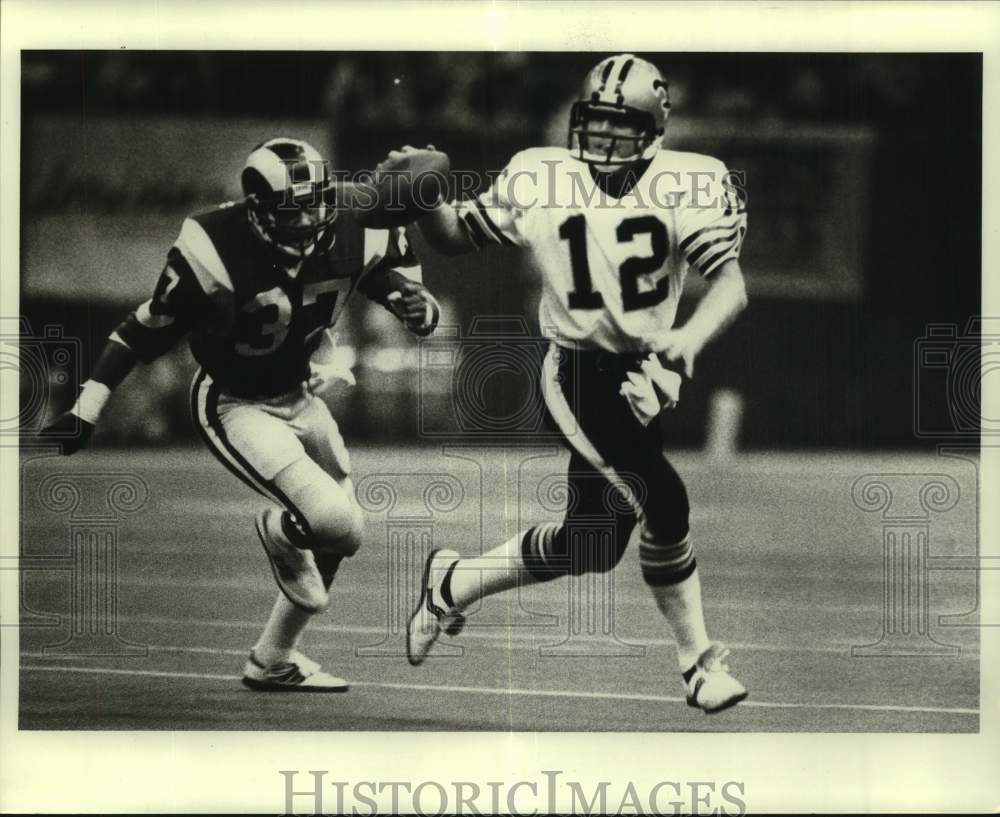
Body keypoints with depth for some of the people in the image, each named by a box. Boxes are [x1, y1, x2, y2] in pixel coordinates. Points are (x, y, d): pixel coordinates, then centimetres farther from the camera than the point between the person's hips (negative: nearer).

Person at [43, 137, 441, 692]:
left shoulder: (349, 237, -14)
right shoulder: (214, 252, -28)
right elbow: (147, 331, -17)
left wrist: (419, 307, -24)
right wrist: (86, 411, -16)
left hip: (301, 395, 7)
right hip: (234, 406, -7)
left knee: (342, 536, 13)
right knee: (333, 521, -24)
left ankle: (274, 661, 34)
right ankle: (281, 528, 15)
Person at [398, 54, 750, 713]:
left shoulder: (688, 186, -7)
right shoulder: (539, 181, -6)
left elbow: (731, 284, -17)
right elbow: (456, 237, 7)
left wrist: (692, 336, -36)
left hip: (643, 375, 4)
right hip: (580, 374, -4)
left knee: (593, 543, 11)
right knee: (663, 503, -19)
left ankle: (453, 585, 33)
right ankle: (700, 662, 0)